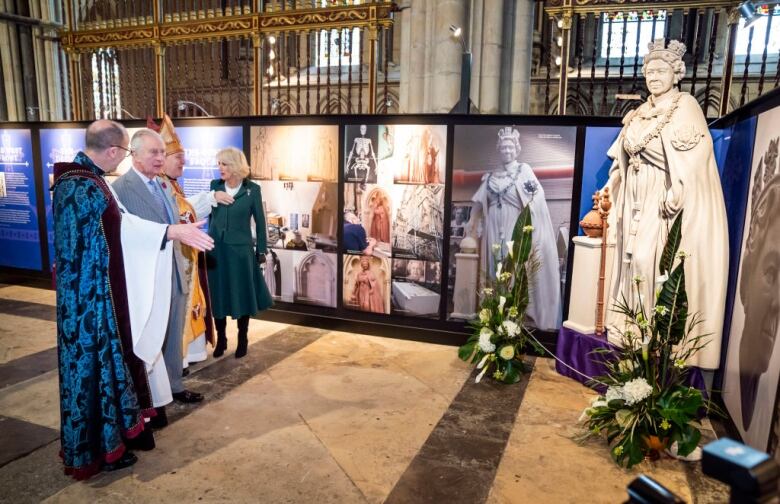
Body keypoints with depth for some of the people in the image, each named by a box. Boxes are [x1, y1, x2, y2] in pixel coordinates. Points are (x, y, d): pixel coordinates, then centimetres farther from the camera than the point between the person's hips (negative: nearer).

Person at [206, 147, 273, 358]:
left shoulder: (252, 189, -6)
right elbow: (211, 216, 8)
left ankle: (242, 339, 21)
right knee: (218, 296, 8)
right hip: (216, 249, 2)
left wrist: (262, 250, 1)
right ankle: (221, 339, 23)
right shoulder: (215, 186, 2)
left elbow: (259, 221, 0)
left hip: (241, 249, -2)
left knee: (242, 295, 6)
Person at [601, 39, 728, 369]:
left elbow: (693, 156, -16)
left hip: (665, 201, -6)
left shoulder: (685, 106, -4)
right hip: (636, 202, 7)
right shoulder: (639, 114, 16)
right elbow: (623, 159, 20)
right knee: (632, 261, 7)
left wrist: (676, 192, -26)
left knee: (654, 261, -10)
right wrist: (611, 191, 14)